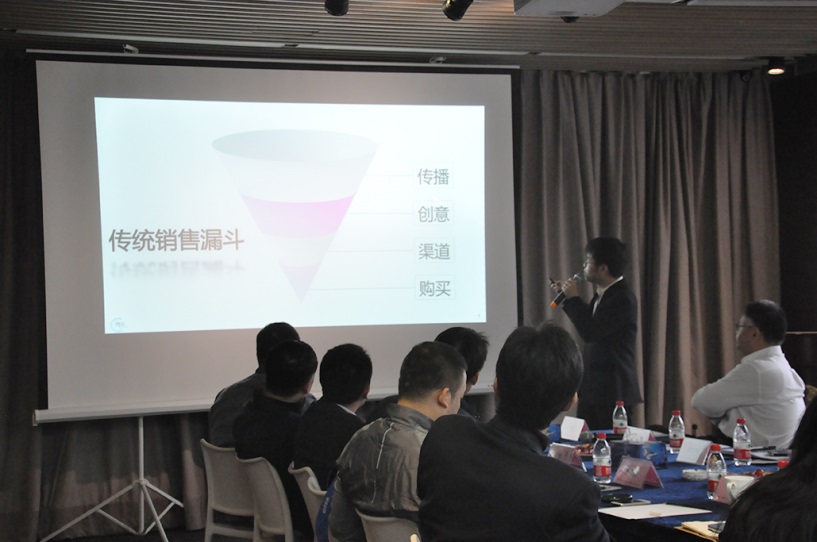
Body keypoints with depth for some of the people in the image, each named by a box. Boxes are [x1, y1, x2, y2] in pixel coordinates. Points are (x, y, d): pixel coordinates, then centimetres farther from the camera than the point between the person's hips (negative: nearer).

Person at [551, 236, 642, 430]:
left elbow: (590, 332, -24)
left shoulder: (623, 299, -19)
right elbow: (590, 321, 24)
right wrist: (567, 297, 17)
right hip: (593, 385, 9)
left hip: (613, 390, -9)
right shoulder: (604, 293, 9)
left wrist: (573, 298, -14)